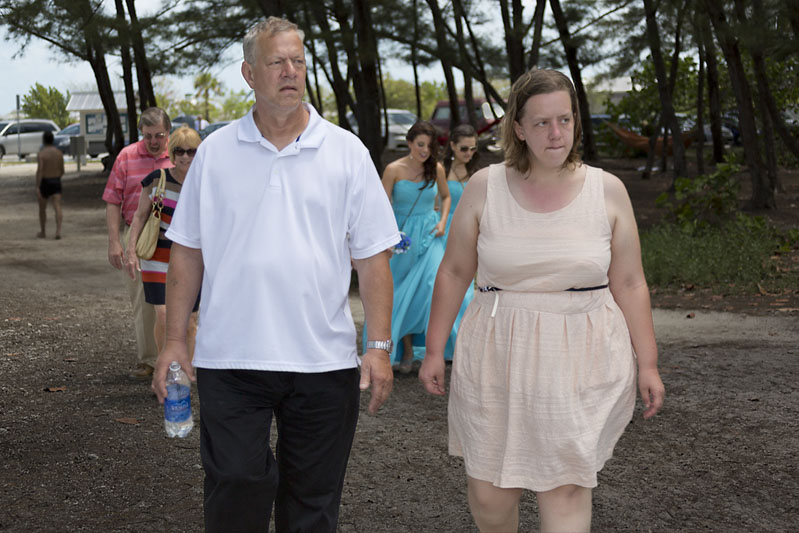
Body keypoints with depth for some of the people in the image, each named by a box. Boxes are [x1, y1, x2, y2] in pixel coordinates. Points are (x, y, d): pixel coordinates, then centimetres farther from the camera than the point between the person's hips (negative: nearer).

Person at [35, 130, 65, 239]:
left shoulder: (41, 153, -11)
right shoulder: (59, 153, 3)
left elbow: (39, 171, -19)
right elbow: (62, 170, 8)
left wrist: (37, 187, -20)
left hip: (45, 182, -3)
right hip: (56, 181, 3)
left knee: (42, 208, 14)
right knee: (57, 207, -6)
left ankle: (42, 232, 25)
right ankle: (58, 230, -23)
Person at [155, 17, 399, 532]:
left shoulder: (347, 152, 3)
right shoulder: (216, 152, 5)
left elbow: (372, 257, 2)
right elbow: (188, 253, 8)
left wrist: (380, 346, -3)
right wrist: (176, 340, 4)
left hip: (324, 359, 0)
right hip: (230, 356, 0)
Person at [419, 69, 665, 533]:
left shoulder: (607, 190, 0)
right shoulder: (485, 187, -1)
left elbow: (629, 284, 4)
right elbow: (454, 273, 6)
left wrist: (647, 363, 2)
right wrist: (435, 350, 6)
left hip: (581, 361, 0)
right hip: (497, 358, 1)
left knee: (567, 486, -2)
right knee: (488, 493, 5)